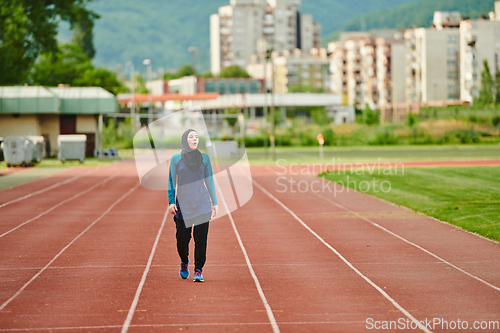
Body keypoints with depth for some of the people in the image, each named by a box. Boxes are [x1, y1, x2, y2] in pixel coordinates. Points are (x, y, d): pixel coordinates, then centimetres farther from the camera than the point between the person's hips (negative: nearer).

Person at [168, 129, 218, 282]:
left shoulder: (204, 157, 8)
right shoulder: (176, 159, 3)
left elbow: (209, 181, 13)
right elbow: (171, 181, 6)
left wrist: (215, 202, 11)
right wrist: (171, 202, -2)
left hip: (202, 203, 1)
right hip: (183, 204, -1)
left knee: (201, 238, -6)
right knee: (182, 238, 1)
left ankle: (198, 271, 2)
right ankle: (184, 261, 31)